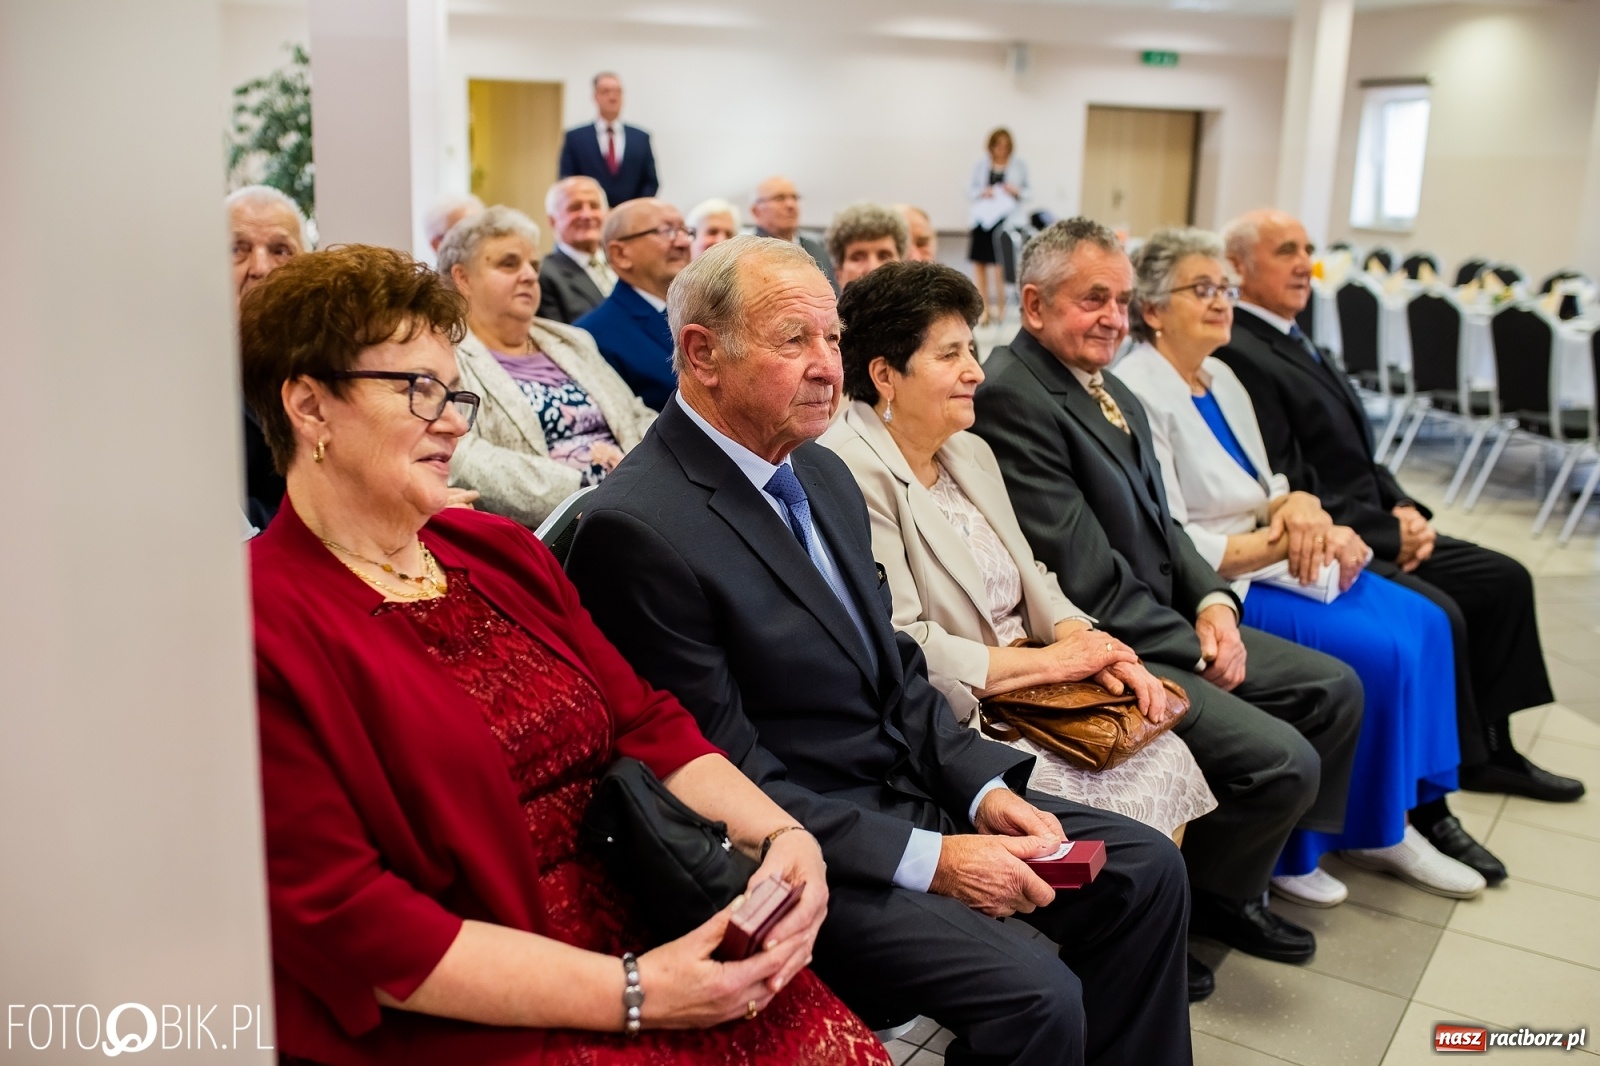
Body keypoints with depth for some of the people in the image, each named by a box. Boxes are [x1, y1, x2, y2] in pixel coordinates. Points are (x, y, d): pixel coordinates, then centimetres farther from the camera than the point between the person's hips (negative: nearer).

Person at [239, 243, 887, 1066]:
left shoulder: (498, 551, 11)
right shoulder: (263, 629, -11)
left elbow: (646, 725, 9)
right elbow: (344, 924, -15)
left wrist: (778, 835, -9)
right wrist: (630, 995, -17)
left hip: (642, 944, 7)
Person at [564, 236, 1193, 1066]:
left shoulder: (821, 472, 6)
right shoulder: (637, 529, -21)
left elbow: (894, 668, 12)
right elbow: (731, 777, -20)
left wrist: (984, 787, -2)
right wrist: (929, 861, -20)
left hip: (913, 780, 9)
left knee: (1146, 870, 6)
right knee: (1037, 998, -21)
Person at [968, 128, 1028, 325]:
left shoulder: (1019, 166, 7)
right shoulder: (981, 165, 10)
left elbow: (1028, 192, 11)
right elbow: (970, 191, 11)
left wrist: (1017, 191, -9)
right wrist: (982, 192, -9)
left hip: (1005, 218, -2)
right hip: (982, 218, 3)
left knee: (999, 264, -10)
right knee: (979, 264, 3)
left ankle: (1000, 307, 2)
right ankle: (985, 308, 13)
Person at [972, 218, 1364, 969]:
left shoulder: (1111, 392, 12)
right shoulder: (1010, 396, -20)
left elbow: (1160, 521, 15)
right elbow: (1082, 571, -22)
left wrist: (1212, 601, -3)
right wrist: (1194, 645, -13)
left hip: (1168, 621, 10)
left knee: (1335, 690, 11)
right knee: (1283, 761, -18)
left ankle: (1237, 882, 24)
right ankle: (1191, 900, 12)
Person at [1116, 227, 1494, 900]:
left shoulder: (1220, 379, 14)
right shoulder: (1137, 395, -15)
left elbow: (1266, 490, 15)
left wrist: (1300, 508, -8)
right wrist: (1275, 545, -21)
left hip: (1269, 560, 9)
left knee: (1423, 622, -2)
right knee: (1377, 648, -17)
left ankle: (1391, 820, 8)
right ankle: (1295, 850, 1)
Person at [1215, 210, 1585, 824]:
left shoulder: (1292, 341, 15)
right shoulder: (1240, 357, -18)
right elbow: (1290, 490, -20)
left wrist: (1405, 508, 1)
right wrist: (1389, 534, -14)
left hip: (1369, 528, 11)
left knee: (1505, 579, 11)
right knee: (1438, 614, -25)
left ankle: (1486, 749, 23)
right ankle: (1426, 806, -12)